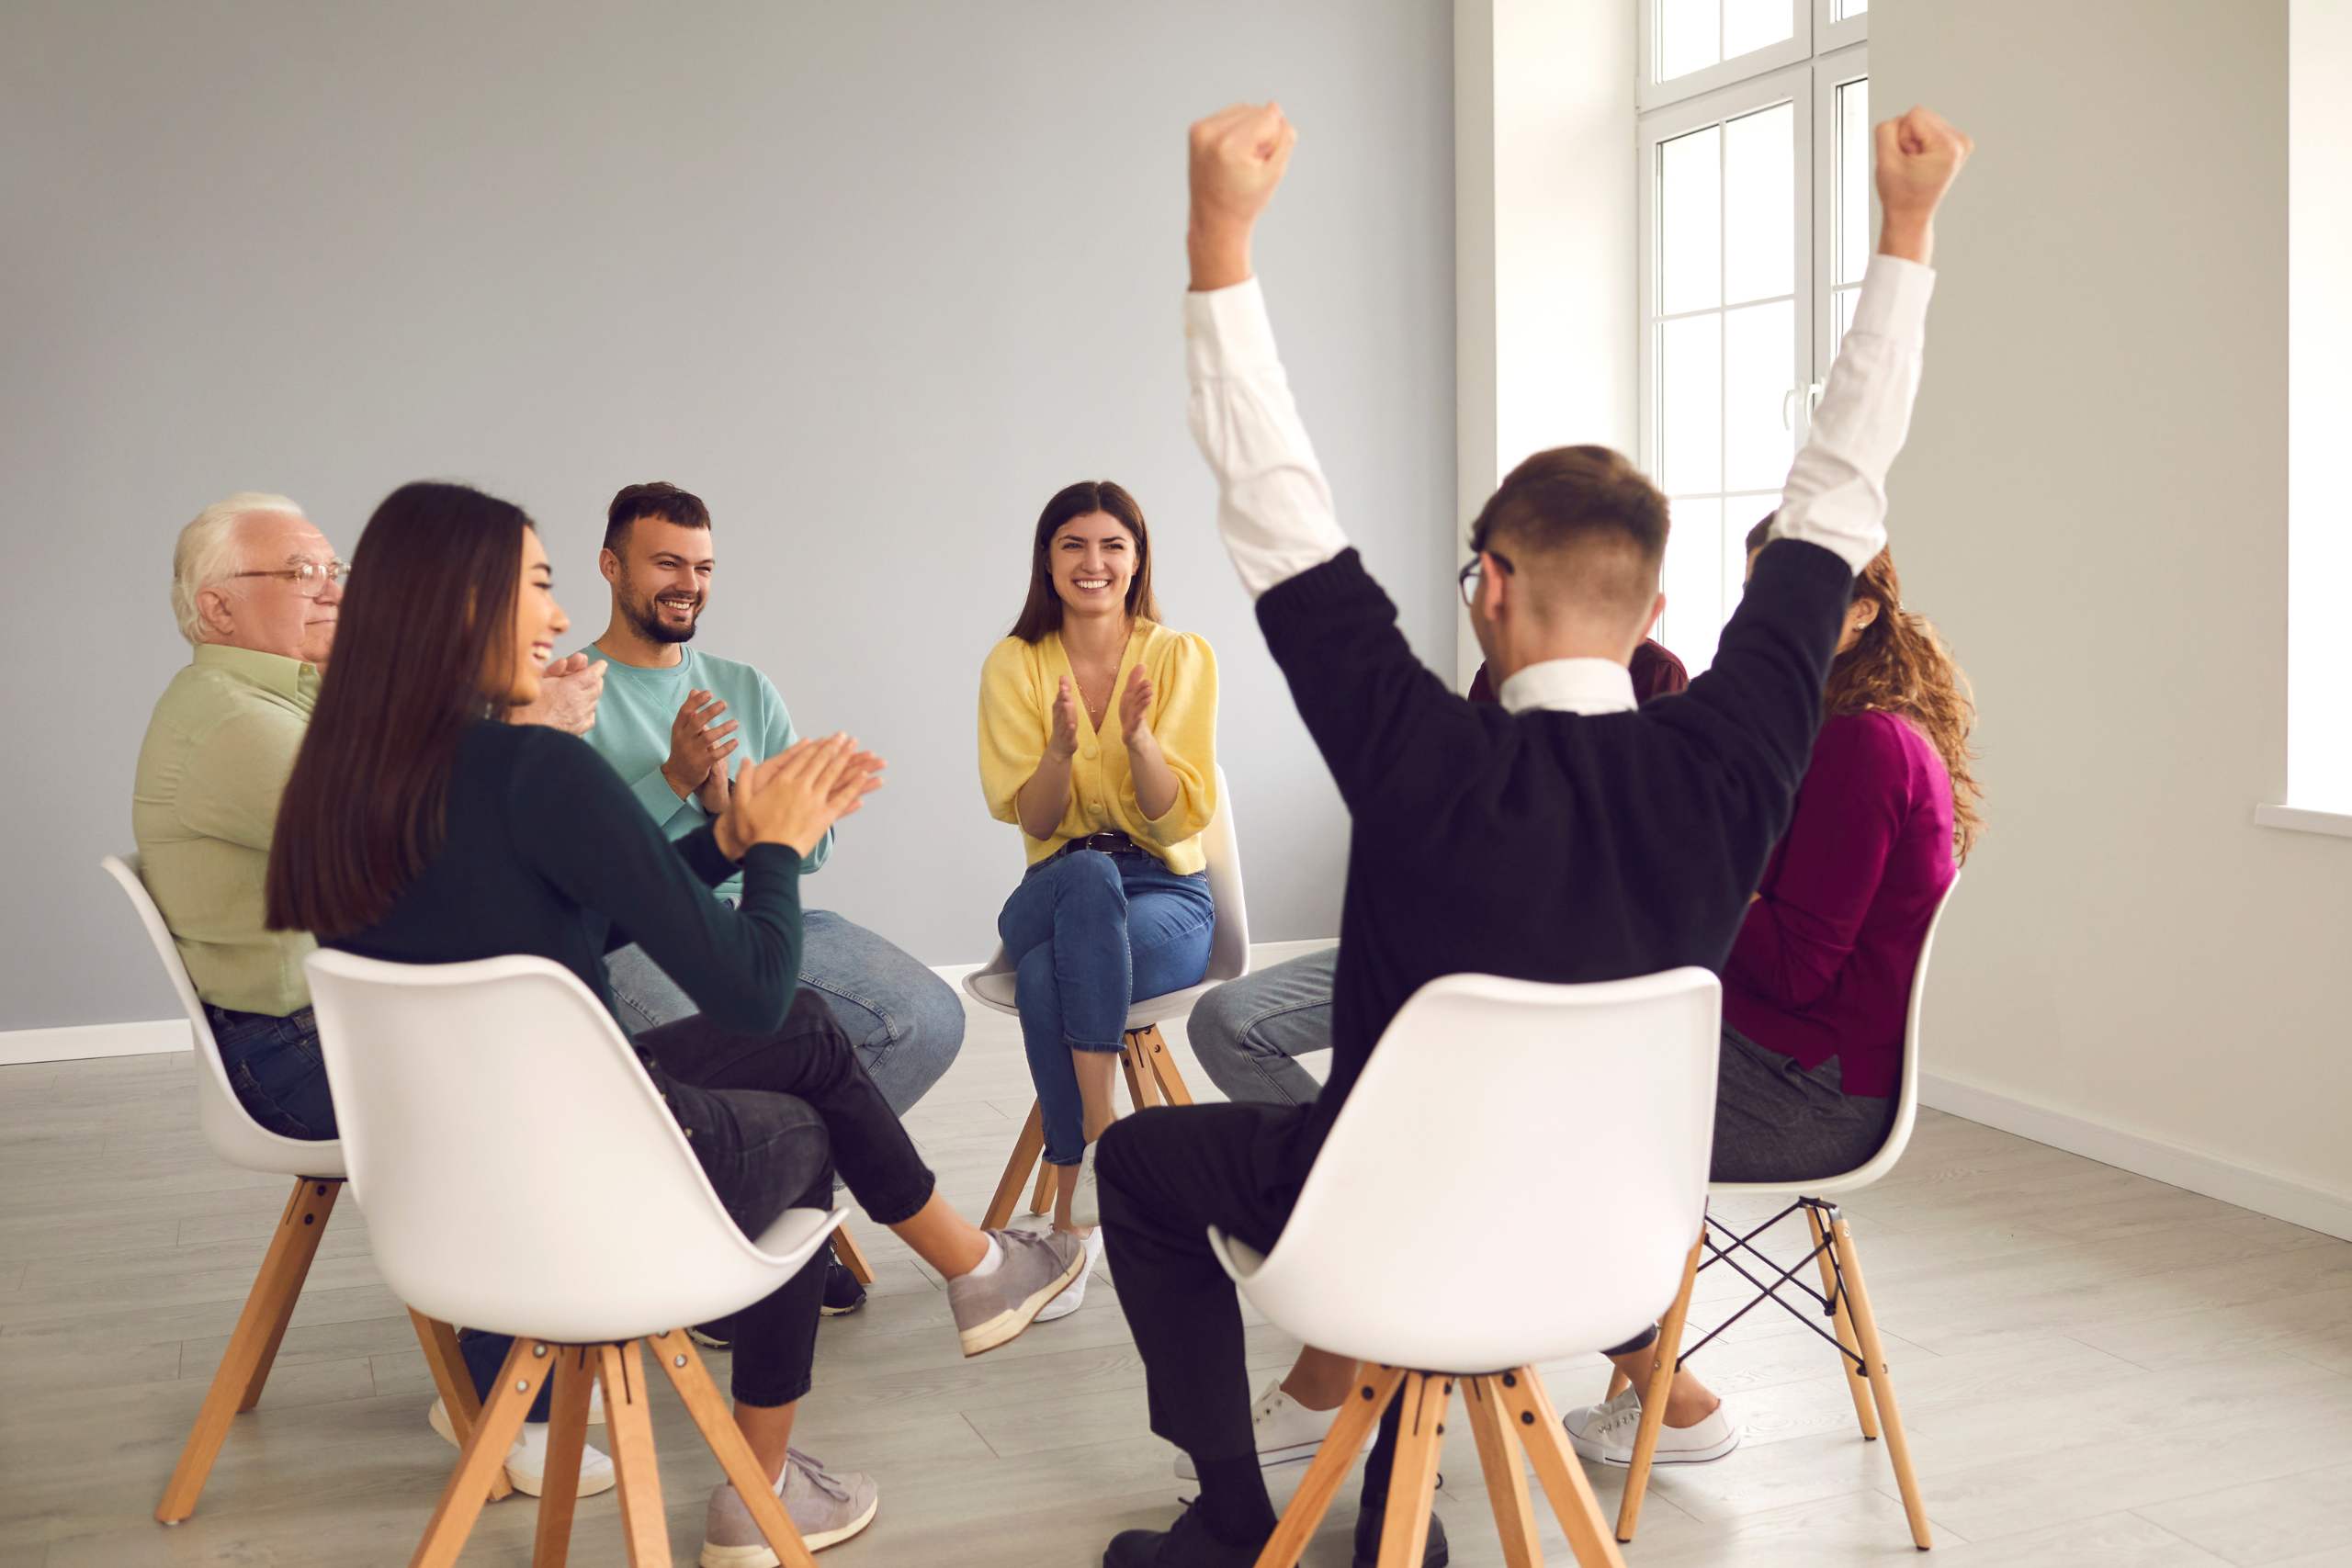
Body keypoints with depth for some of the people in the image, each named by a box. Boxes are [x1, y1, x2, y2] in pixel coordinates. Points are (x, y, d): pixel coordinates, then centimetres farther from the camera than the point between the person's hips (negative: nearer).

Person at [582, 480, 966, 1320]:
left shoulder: (746, 689, 19)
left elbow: (810, 842, 11)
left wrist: (726, 802, -6)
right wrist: (674, 779, -13)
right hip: (631, 933, -5)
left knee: (930, 1019, -17)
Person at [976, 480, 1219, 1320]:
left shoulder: (1181, 657, 0)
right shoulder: (1014, 665, 4)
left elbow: (1183, 818, -6)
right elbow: (1031, 819, -2)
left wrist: (1139, 736, -24)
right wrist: (1062, 749, -22)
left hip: (1167, 895, -1)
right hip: (1056, 889, 1)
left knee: (1048, 978, -35)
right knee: (1090, 874, -38)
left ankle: (1072, 1214, -29)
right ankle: (1105, 1133, -36)